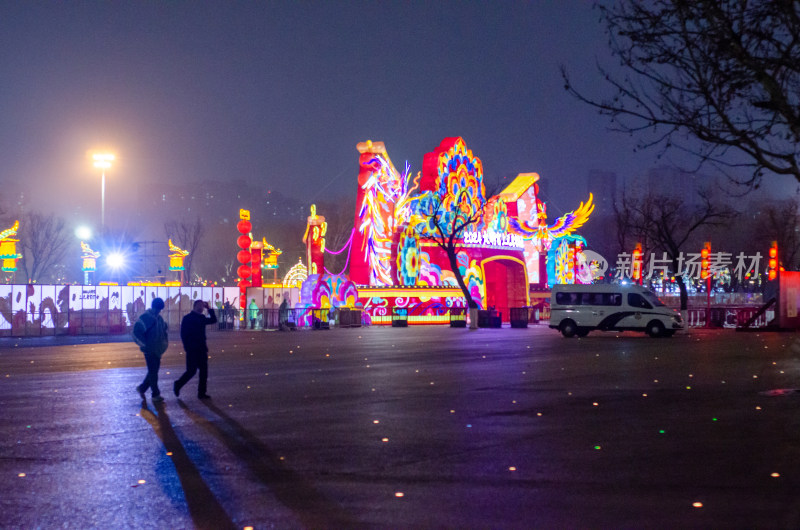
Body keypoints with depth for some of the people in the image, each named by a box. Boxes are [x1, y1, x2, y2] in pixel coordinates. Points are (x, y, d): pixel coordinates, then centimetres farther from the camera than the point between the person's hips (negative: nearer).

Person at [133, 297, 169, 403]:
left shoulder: (159, 318, 11)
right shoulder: (145, 317, -14)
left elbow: (164, 328, 29)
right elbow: (136, 332, -18)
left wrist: (165, 341, 18)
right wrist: (144, 344, -17)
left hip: (158, 350, 8)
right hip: (149, 350, -8)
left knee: (154, 371, 13)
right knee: (153, 372, -3)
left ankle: (142, 388, 28)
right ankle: (155, 395, 2)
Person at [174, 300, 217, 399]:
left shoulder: (201, 318, 13)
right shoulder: (187, 318, -6)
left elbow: (213, 320, 10)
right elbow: (183, 334, -9)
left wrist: (209, 308, 3)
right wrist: (187, 347, -15)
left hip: (201, 349, 7)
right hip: (192, 350, -7)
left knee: (204, 371, 3)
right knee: (191, 370, -7)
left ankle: (202, 392, 8)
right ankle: (177, 385, 13)